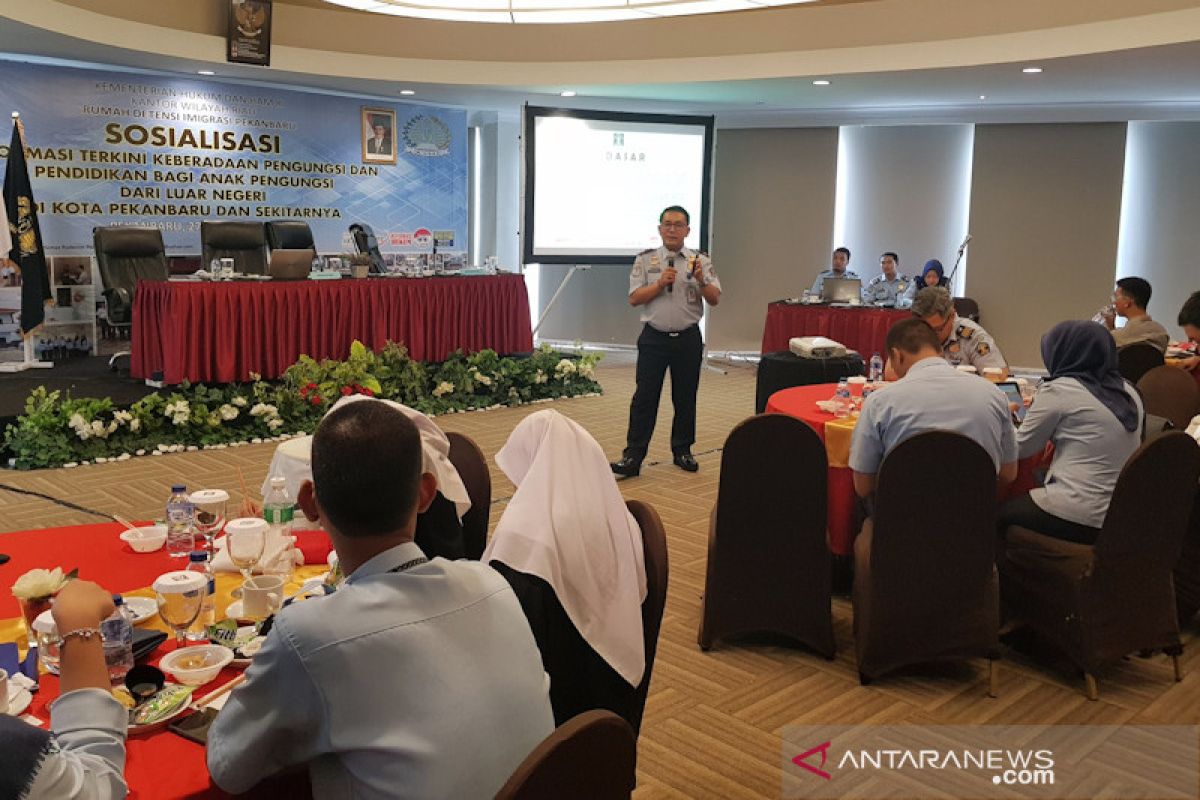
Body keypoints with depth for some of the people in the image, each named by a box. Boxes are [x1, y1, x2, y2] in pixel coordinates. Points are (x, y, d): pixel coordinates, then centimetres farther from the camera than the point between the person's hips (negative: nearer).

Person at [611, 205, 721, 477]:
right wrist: (660, 284, -14)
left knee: (685, 398, 9)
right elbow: (634, 298, -2)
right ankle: (633, 456, -1)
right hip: (654, 337, -1)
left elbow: (715, 299, 0)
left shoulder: (700, 260, 5)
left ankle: (682, 450, 24)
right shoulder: (645, 260, 4)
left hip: (688, 338, 1)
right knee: (645, 397, -3)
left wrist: (701, 280, -17)